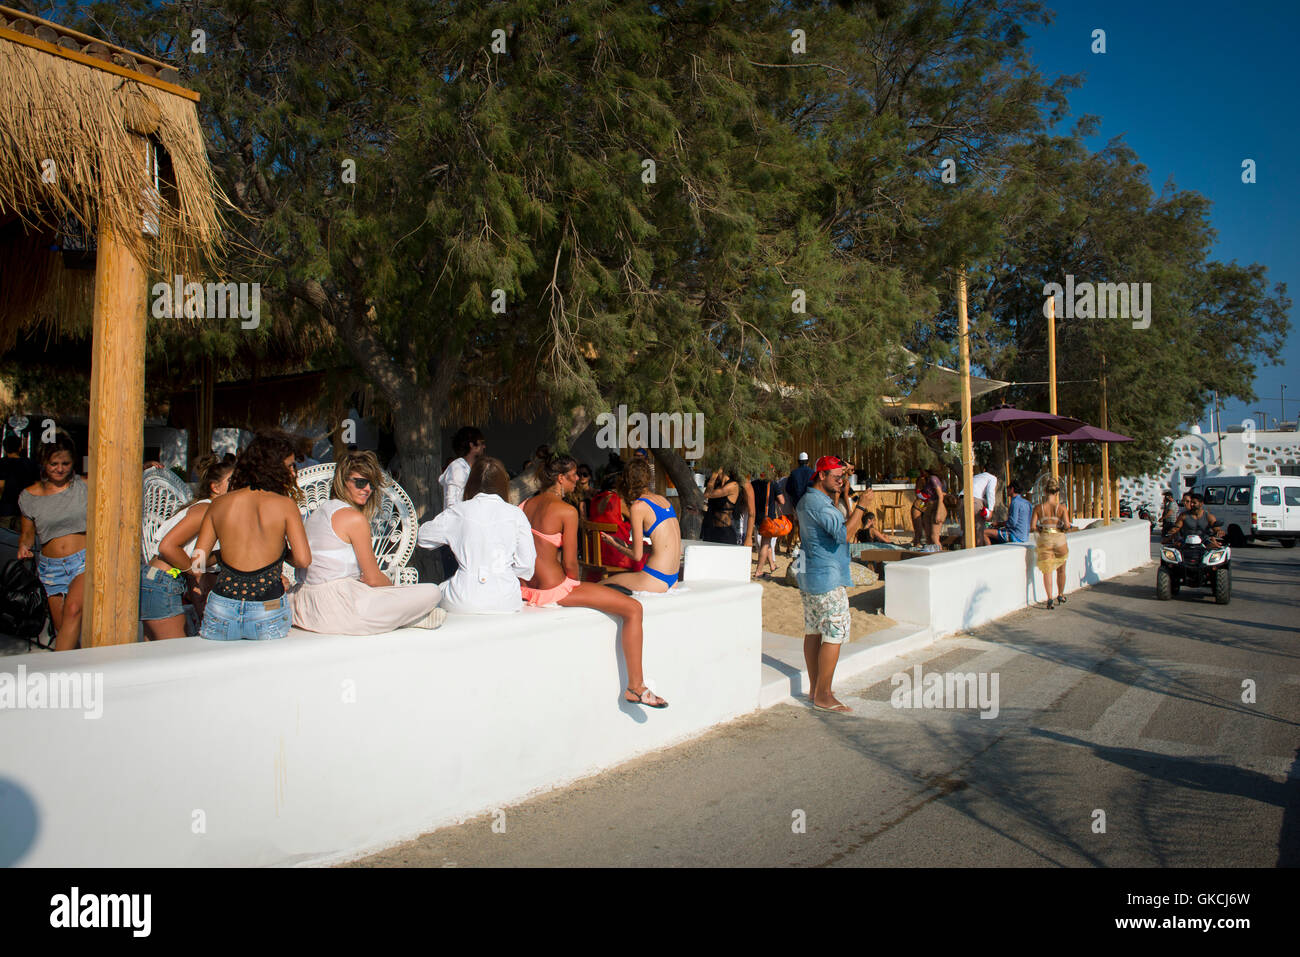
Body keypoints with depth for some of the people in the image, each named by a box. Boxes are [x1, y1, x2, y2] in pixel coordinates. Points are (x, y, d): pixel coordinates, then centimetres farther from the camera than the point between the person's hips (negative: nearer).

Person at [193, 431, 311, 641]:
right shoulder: (285, 505, -4)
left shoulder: (218, 504, 5)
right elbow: (303, 560, -8)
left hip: (222, 610, 3)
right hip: (269, 611, -2)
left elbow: (198, 562, 6)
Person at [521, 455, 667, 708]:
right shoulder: (567, 511, -14)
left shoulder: (528, 504, 9)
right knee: (633, 608, -6)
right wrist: (575, 584, 7)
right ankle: (635, 686, -4)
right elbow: (570, 563, -15)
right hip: (554, 589, -9)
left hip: (528, 584, 9)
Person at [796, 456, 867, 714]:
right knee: (834, 634, -6)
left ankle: (815, 689, 20)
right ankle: (823, 696, -3)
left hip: (809, 576, 11)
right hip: (828, 578, -11)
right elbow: (845, 535, -26)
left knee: (814, 632, 13)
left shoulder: (807, 499, 15)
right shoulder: (818, 502, -18)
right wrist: (861, 506, -20)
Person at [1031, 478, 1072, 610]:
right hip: (1059, 539, 0)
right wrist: (1065, 528, 8)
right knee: (1061, 570, 20)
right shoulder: (1062, 507, -7)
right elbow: (1067, 525, -14)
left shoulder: (1039, 507, -3)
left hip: (1044, 539, 0)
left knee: (1047, 570, 4)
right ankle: (1061, 596, 34)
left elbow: (1032, 525, -8)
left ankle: (1049, 598, -10)